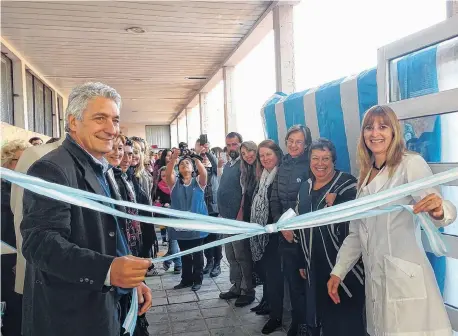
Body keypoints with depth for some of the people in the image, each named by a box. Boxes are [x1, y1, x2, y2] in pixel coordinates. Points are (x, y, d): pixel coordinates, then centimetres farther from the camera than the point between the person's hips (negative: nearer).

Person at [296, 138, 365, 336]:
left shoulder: (347, 183, -8)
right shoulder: (305, 188, 10)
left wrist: (334, 205, -29)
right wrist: (302, 261, 17)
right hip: (315, 266, 6)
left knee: (343, 318, 3)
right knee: (318, 313, 17)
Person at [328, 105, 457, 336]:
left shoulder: (411, 163, -5)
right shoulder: (365, 174, 13)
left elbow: (437, 211, -17)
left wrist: (439, 211, -39)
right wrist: (338, 271, 13)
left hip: (404, 278, -6)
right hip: (374, 279, 6)